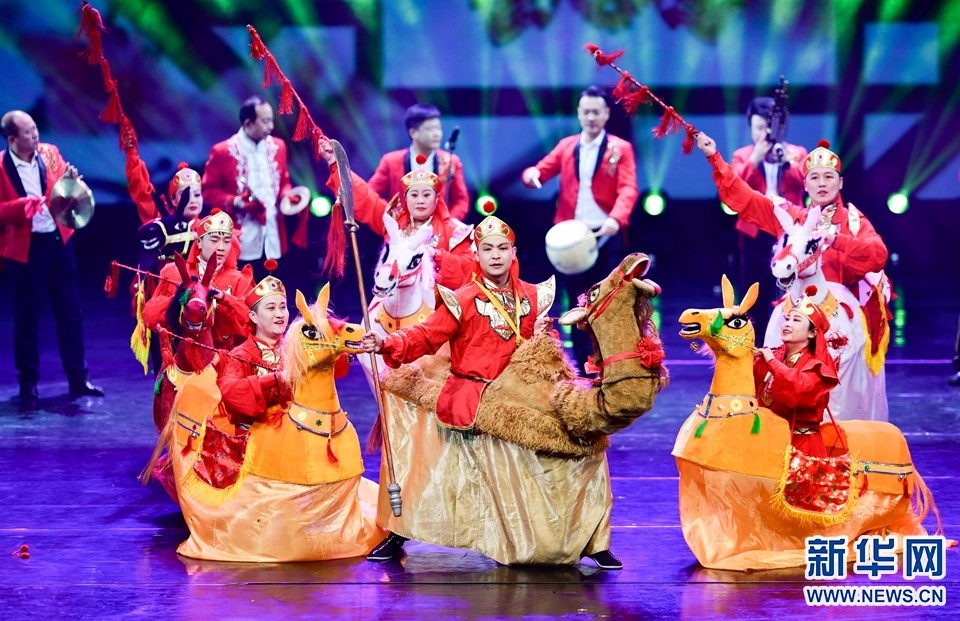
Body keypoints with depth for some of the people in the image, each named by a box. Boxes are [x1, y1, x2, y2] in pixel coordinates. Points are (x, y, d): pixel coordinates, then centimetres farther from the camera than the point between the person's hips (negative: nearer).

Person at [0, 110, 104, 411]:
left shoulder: (49, 153, 2)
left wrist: (70, 180, -11)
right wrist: (25, 205, -28)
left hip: (58, 240, 4)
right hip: (25, 248, -4)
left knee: (70, 311, 9)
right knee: (27, 317, 4)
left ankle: (78, 379, 19)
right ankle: (28, 385, 13)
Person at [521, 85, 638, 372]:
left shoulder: (620, 149, -1)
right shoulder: (566, 146, 11)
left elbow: (628, 189, -13)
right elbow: (541, 170, 7)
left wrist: (616, 219, -33)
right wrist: (531, 174, -20)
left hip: (606, 237, -3)